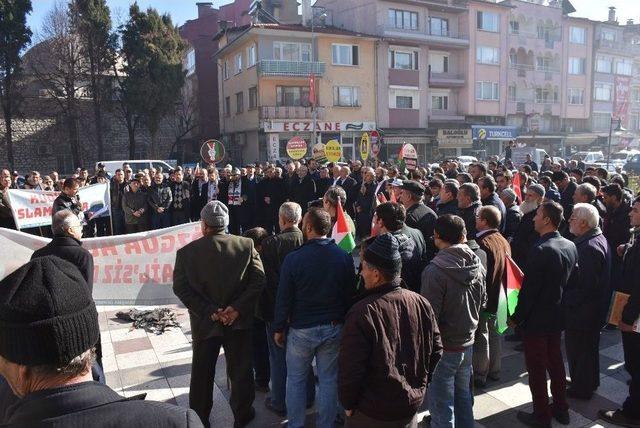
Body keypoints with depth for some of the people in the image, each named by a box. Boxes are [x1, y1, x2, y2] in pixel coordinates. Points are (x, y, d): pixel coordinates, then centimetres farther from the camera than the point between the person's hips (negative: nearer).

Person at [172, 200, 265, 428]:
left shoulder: (186, 252, -11)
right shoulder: (246, 245, -10)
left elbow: (181, 288, -13)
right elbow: (258, 280, -14)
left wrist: (210, 312, -12)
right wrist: (237, 308, -14)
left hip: (204, 323, 0)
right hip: (239, 321, 0)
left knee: (202, 374, 19)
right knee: (241, 370, 17)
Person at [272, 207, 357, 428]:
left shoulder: (293, 258, -14)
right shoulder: (344, 257, -6)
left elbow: (283, 298, -8)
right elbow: (351, 294, 2)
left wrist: (278, 329, 3)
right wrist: (345, 322, 13)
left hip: (301, 329, -2)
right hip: (334, 327, 2)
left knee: (296, 379, 15)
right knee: (329, 379, 14)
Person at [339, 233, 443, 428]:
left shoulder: (361, 313, -24)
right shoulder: (422, 303, -7)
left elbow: (350, 368, -20)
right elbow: (436, 351, 3)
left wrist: (348, 404, -4)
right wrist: (419, 386, 15)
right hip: (412, 406, 5)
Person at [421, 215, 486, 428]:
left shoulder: (435, 270, -24)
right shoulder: (478, 265, -3)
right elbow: (482, 301, 10)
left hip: (444, 348, -6)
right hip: (468, 344, 7)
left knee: (442, 407, 8)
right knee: (463, 398, 23)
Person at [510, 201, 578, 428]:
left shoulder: (540, 250, -25)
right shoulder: (571, 246, -1)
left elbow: (528, 289, -23)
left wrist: (516, 317, -11)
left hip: (536, 319, -8)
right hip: (557, 316, 8)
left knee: (536, 368, 7)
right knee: (555, 362, 21)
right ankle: (561, 409, 35)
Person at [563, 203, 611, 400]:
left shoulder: (589, 247, -27)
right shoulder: (599, 239, 6)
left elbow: (586, 286, -29)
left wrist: (566, 301, -19)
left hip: (581, 310, -10)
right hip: (595, 309, 10)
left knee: (577, 349, 6)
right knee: (590, 347, 24)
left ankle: (581, 388, 21)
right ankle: (591, 382, 41)